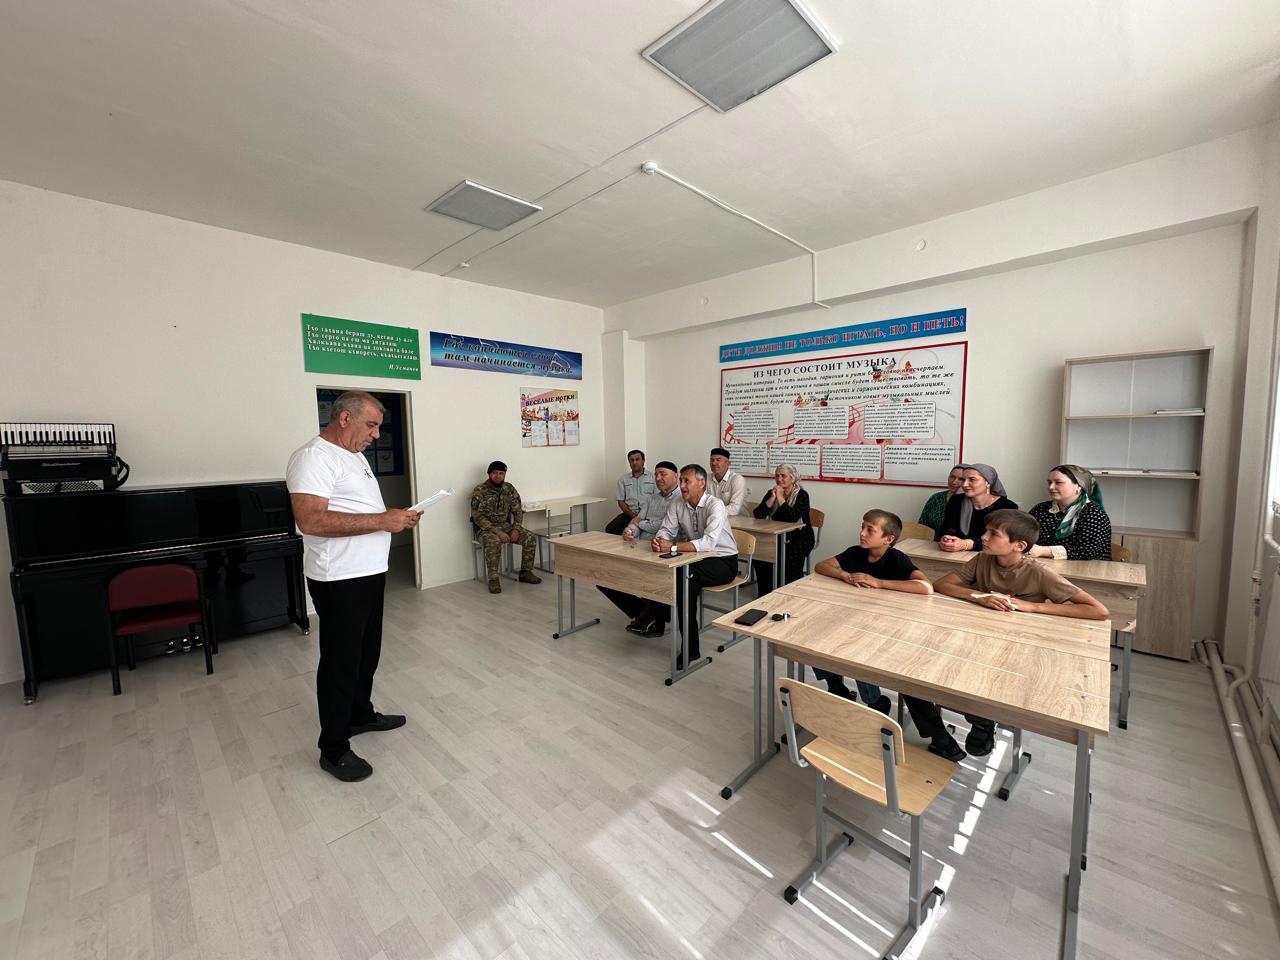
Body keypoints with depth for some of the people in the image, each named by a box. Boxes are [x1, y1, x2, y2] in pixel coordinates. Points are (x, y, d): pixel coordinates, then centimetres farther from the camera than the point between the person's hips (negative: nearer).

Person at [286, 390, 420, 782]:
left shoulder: (354, 456, 14)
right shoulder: (313, 457, -17)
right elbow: (311, 520, -29)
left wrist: (397, 517, 3)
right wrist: (382, 521, -27)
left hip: (369, 574, 10)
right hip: (340, 581, -9)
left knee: (367, 652, 22)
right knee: (341, 662, 4)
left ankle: (361, 715, 41)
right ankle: (333, 749, 20)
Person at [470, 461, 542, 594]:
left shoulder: (509, 489, 2)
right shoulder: (480, 491, -13)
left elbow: (518, 511, 6)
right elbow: (478, 517, -18)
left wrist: (516, 529, -12)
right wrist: (497, 532, -26)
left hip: (506, 525, 5)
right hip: (486, 528, -5)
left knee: (530, 538, -14)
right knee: (494, 542, -38)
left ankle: (525, 572, 0)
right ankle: (493, 579, -25)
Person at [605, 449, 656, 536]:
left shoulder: (653, 477, 9)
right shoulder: (623, 479, 15)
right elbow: (621, 501, 10)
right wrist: (633, 516, -6)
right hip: (629, 514, 2)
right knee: (610, 528, -23)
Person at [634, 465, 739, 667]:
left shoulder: (715, 505, -23)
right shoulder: (677, 504, -3)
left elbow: (708, 543, -34)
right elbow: (666, 530, -2)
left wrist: (672, 547, -36)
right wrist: (658, 540, -27)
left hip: (723, 561, -6)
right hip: (697, 557, 6)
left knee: (685, 578, -31)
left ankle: (691, 648, -21)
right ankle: (657, 621, 10)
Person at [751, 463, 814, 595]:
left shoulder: (802, 495, -7)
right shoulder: (772, 493, 6)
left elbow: (793, 517, -24)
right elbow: (758, 515, -6)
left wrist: (780, 498, -17)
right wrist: (772, 498, -14)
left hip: (799, 538, -4)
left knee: (790, 557, -33)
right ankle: (764, 592, -5)